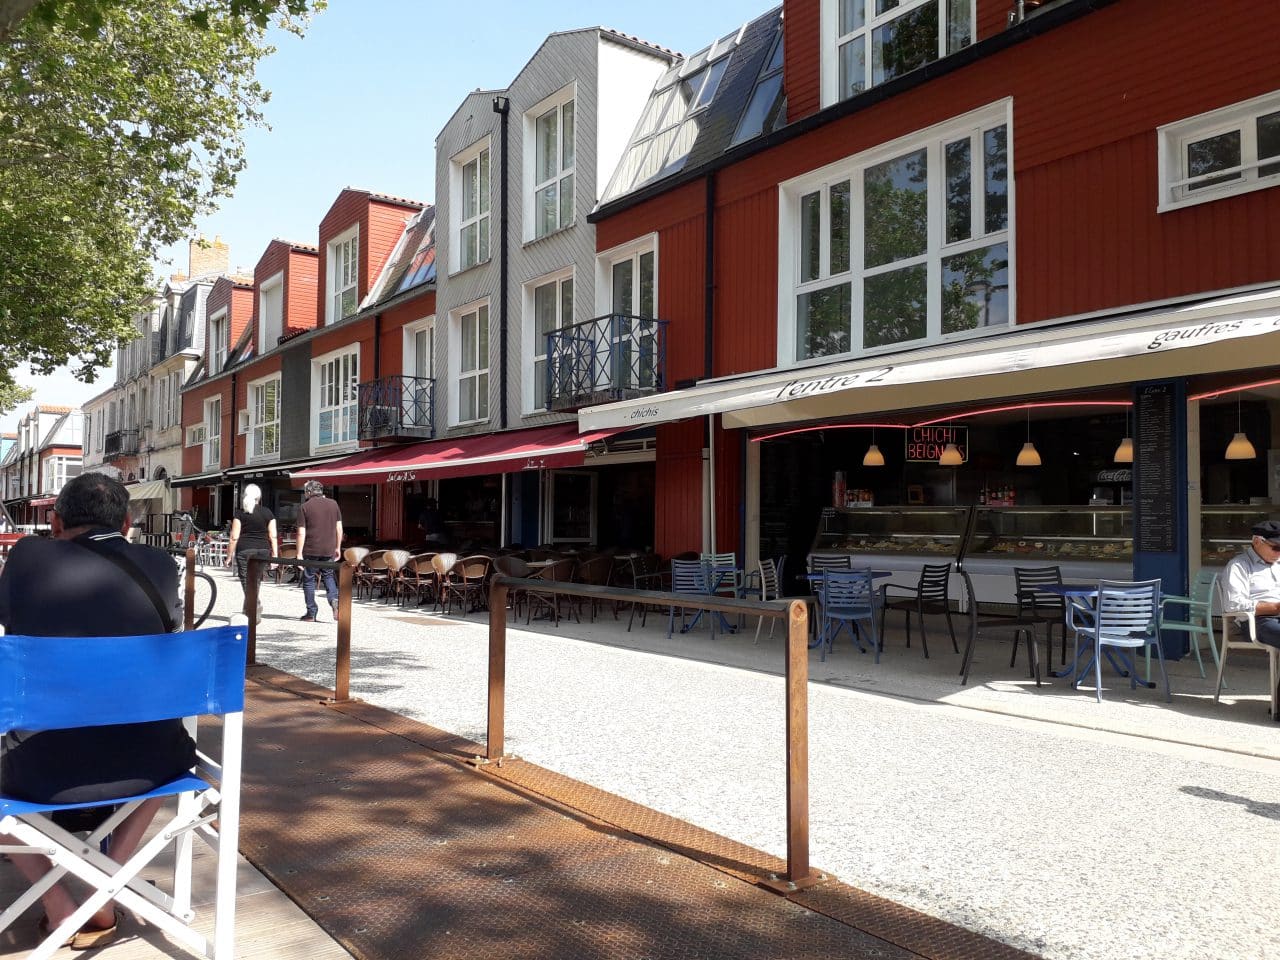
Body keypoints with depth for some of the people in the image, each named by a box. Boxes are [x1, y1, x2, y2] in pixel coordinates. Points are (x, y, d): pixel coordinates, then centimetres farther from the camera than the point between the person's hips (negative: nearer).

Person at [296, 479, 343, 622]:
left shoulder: (305, 507, -4)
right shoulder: (333, 504, 6)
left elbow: (301, 533, -8)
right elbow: (339, 528, 7)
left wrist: (299, 554, -6)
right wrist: (338, 547, 16)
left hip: (311, 550, -3)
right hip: (329, 549, 3)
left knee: (308, 579, 8)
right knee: (328, 575, 20)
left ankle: (311, 613, 10)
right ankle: (334, 599, -5)